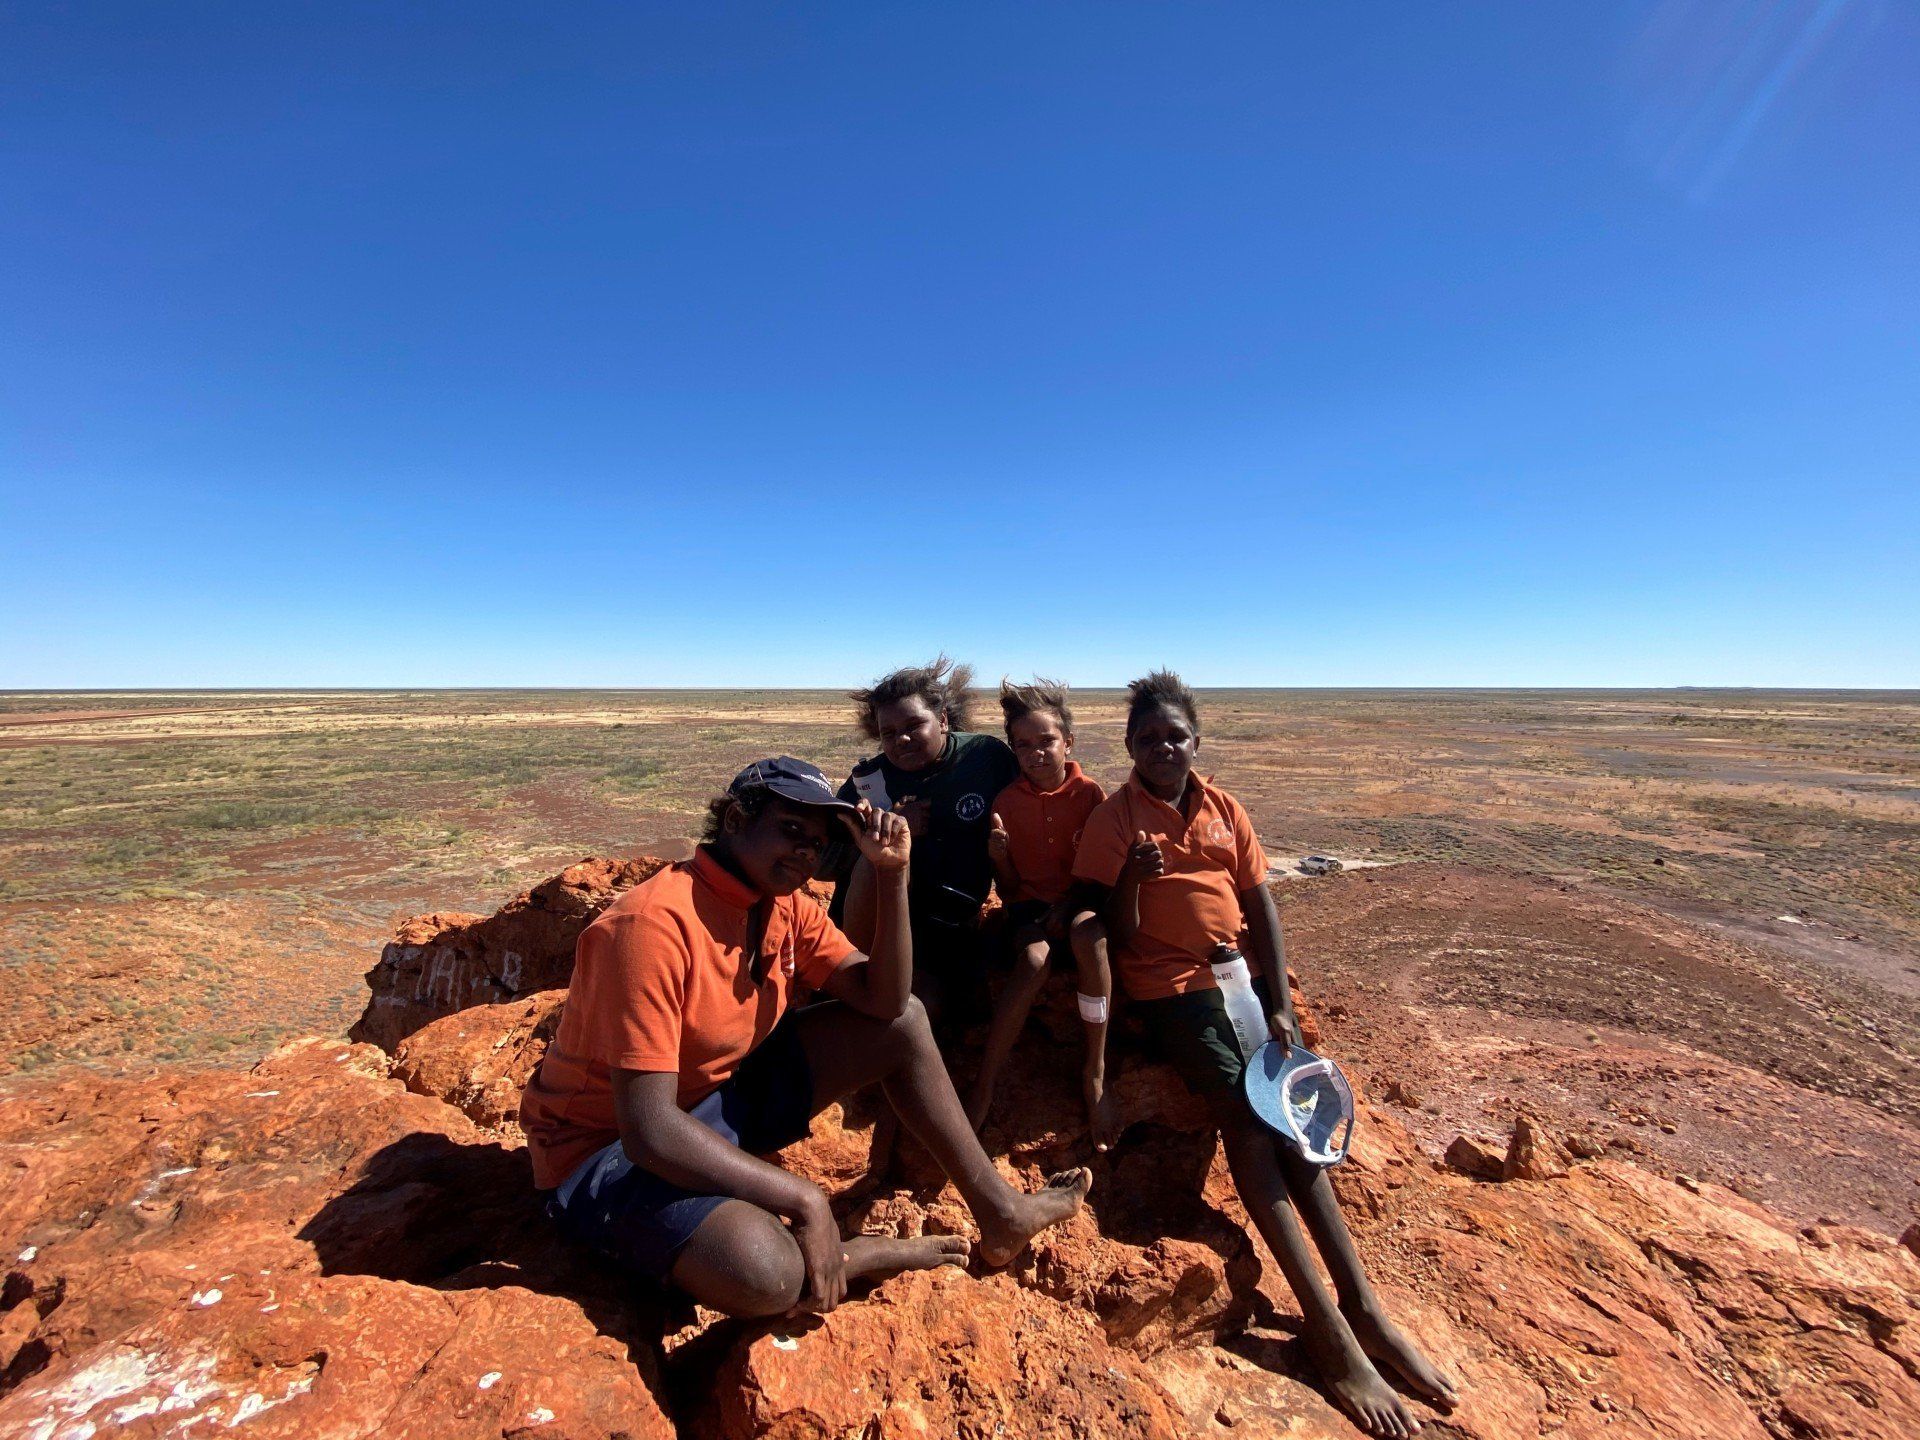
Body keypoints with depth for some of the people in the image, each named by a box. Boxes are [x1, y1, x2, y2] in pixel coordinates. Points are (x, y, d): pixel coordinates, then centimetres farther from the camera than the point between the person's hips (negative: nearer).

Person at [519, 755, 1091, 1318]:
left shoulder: (785, 904, -4)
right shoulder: (654, 925, -29)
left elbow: (884, 999, -9)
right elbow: (647, 1129, -32)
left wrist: (891, 872, -19)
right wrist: (804, 1200, -30)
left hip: (721, 1095, 8)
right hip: (610, 1148, -7)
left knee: (904, 1021, -1)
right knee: (766, 1272, -37)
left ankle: (998, 1213, 8)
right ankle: (855, 1256, -2)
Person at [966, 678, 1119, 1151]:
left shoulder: (1090, 793, -4)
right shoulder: (1006, 800, -2)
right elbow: (1008, 889, 1)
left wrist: (1069, 906, -16)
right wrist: (998, 855, -20)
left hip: (1078, 902, 0)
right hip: (1028, 905, 0)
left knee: (1090, 935, -35)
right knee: (1035, 958, -33)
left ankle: (1095, 1073, -20)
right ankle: (983, 1089, -25)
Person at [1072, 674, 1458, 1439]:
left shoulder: (1223, 807, 6)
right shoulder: (1113, 820, -7)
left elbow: (1259, 903, 7)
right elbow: (1118, 937, -7)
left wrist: (1279, 1003, -1)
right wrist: (1132, 880, -28)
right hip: (1170, 986, -4)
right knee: (1243, 1111, -20)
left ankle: (1361, 1302, -4)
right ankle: (1327, 1324, -17)